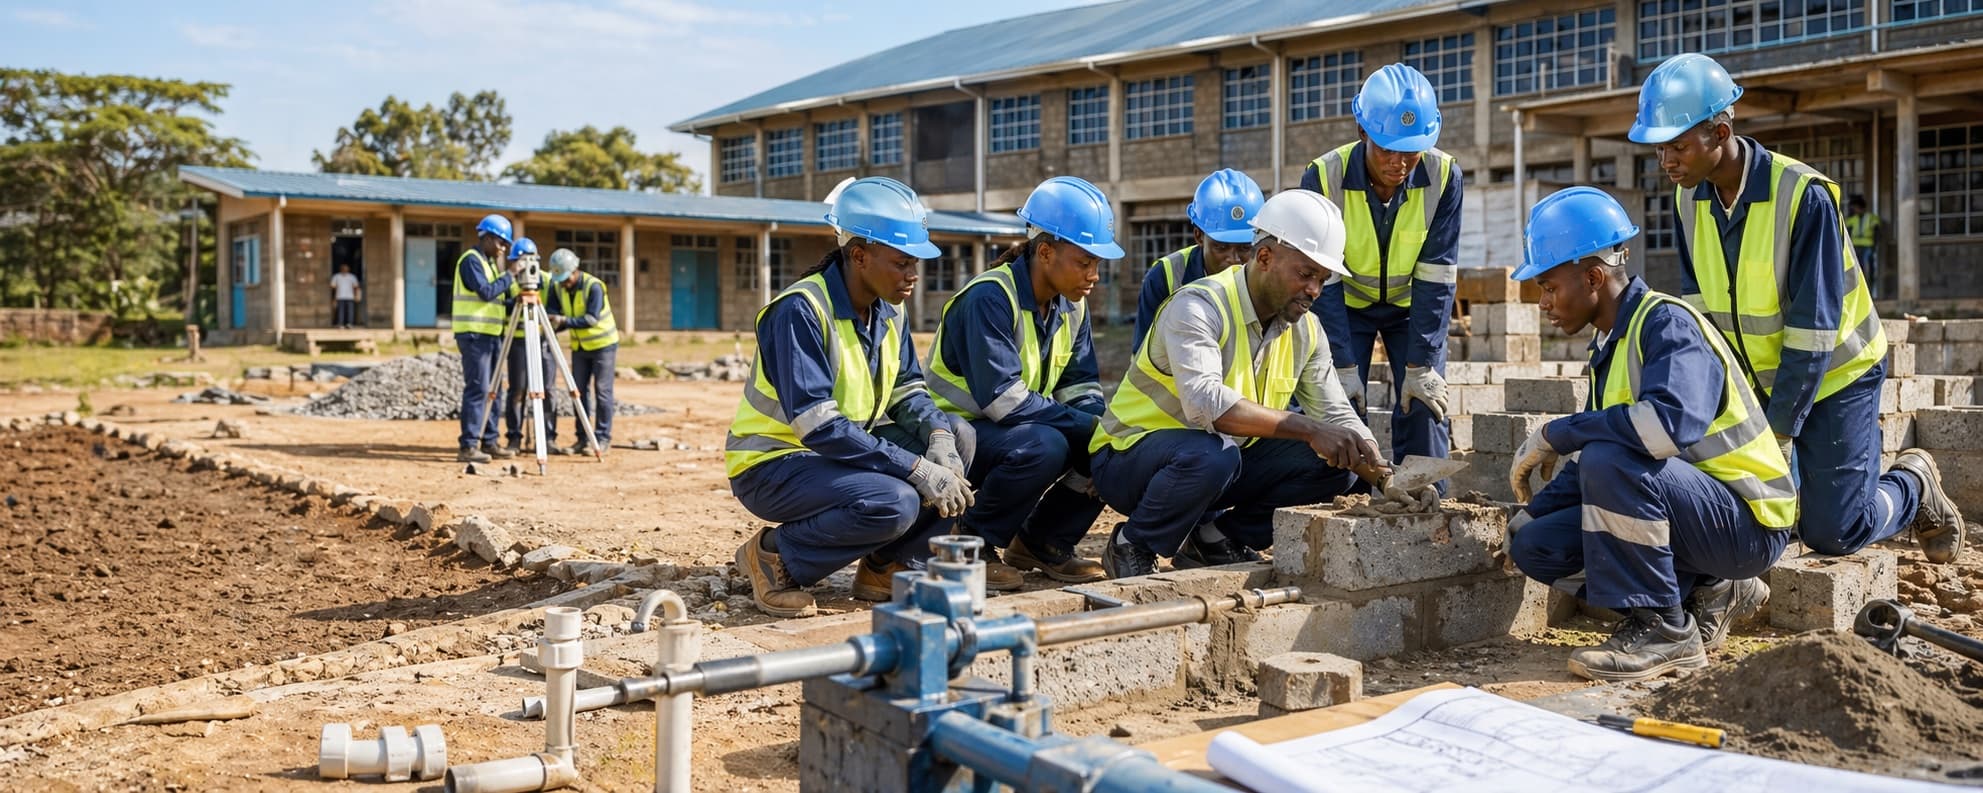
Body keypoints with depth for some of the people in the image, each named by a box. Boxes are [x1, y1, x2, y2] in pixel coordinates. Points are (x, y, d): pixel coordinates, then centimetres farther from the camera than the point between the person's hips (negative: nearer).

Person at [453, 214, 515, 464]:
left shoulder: (488, 262, 19)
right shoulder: (471, 260, -9)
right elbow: (486, 292, -20)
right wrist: (510, 275, -13)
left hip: (490, 334, 10)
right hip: (474, 333, -10)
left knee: (489, 390, 11)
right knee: (477, 389, -12)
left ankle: (488, 442, 17)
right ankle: (469, 447, -12)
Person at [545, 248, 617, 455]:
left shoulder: (593, 286, -23)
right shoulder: (557, 287, -4)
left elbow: (592, 319, -29)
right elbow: (553, 312, -5)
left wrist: (564, 321, -38)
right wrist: (552, 323, -27)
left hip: (603, 344, -6)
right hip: (579, 346, 6)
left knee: (602, 391, -5)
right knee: (580, 391, 4)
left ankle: (602, 439, -1)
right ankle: (583, 438, 10)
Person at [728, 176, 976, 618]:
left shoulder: (887, 309, 2)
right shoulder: (800, 311, -23)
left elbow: (907, 389, 7)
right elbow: (817, 425, -29)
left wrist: (938, 435, -17)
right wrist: (918, 470, -31)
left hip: (845, 450, 8)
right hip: (771, 464, -8)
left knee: (958, 437, -8)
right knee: (893, 501, -32)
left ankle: (888, 565, 2)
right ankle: (774, 557, -8)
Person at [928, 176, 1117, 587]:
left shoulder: (1071, 307, 3)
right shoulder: (990, 298, -23)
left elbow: (1081, 388, 4)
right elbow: (1001, 398, -30)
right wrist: (1086, 427, -27)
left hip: (1020, 428, 8)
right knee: (1043, 446, -35)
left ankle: (1042, 542, 6)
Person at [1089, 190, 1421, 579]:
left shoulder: (1306, 331, 0)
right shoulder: (1199, 307, -23)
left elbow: (1337, 416, 2)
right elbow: (1204, 401, -40)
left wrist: (1390, 478, -17)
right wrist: (1308, 429, -43)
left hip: (1224, 460, 7)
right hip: (1130, 456, -7)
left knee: (1333, 464, -9)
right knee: (1211, 454, -39)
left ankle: (1218, 534, 4)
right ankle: (1131, 547, -12)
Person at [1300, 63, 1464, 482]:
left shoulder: (1444, 177, -23)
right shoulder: (1323, 177, -26)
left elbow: (1436, 279, -19)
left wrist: (1420, 366, -21)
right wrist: (1344, 367, -24)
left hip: (1413, 304, 1)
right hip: (1345, 302, -1)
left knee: (1423, 408, -8)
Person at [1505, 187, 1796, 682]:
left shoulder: (1667, 323, -18)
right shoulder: (1612, 345, 10)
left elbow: (1671, 423, -38)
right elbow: (1591, 459, 17)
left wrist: (1556, 434, -27)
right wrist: (1530, 515, 6)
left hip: (1747, 523, -9)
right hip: (1692, 508, 9)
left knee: (1609, 461, -33)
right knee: (1536, 545, 1)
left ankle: (1664, 629, -17)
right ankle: (1711, 592, 10)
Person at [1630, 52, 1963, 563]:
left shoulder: (1804, 196, -25)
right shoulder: (1689, 199, -6)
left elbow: (1814, 327, -24)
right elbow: (1698, 312, -1)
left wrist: (1779, 431, -21)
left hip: (1833, 374, -6)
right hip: (1755, 382, 6)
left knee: (1831, 533, -7)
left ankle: (1915, 486, 24)